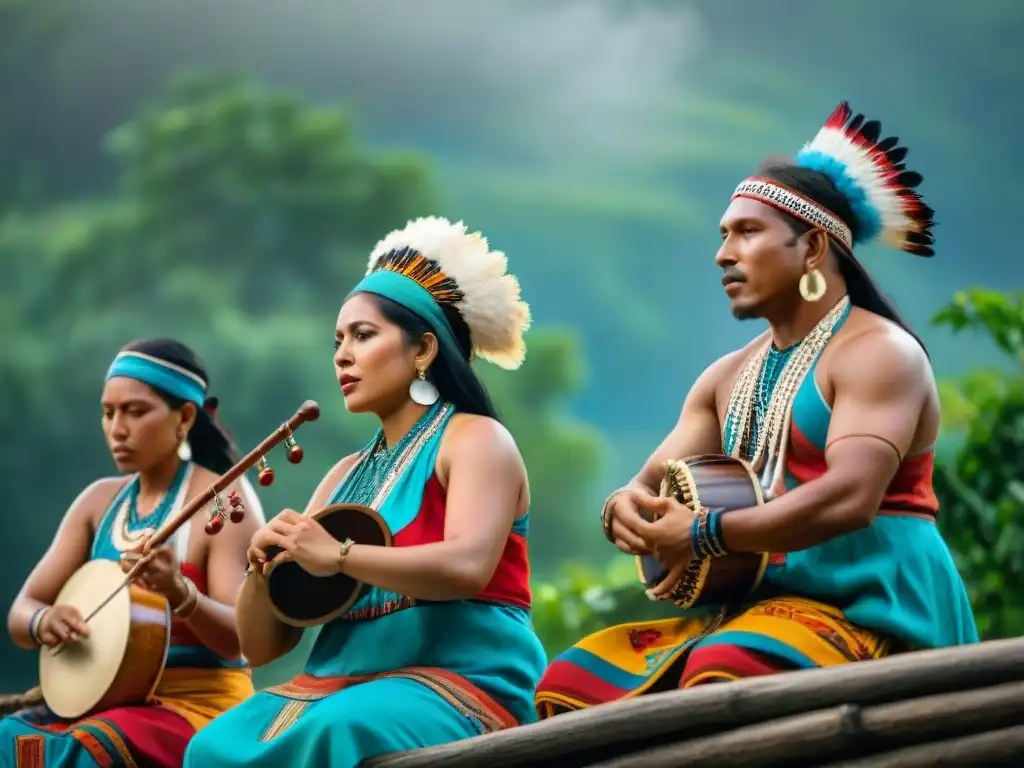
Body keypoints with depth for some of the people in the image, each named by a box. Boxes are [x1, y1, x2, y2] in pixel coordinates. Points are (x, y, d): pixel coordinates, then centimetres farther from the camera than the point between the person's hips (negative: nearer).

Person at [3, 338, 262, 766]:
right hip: (107, 699, 6)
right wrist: (44, 621, -14)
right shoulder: (100, 501, 12)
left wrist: (178, 593, -36)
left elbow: (240, 638, -16)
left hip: (198, 702, -6)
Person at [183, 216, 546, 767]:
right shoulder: (348, 475, 21)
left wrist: (339, 557, -24)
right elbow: (259, 645, 17)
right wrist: (264, 570, -4)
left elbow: (466, 566, -20)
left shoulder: (474, 439, 2)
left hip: (462, 683, -6)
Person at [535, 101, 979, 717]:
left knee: (722, 674, -37)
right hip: (757, 601, 9)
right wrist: (625, 510, -9)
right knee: (576, 682, -6)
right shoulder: (729, 377, 19)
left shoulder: (876, 352, -8)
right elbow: (653, 484, 17)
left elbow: (850, 497, -22)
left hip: (867, 609, -9)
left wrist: (704, 536, -22)